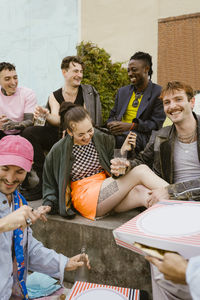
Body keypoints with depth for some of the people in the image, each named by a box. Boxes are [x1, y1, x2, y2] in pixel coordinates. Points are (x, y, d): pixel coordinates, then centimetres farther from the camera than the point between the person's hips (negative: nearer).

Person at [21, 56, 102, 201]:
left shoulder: (87, 92, 5)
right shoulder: (54, 96, 10)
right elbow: (57, 120, -6)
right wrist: (46, 114, -30)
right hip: (59, 135, 3)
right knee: (29, 133, -20)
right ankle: (44, 180, -18)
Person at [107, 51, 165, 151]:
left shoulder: (159, 93, 3)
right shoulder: (122, 91, 22)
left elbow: (157, 123, -5)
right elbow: (112, 116, 21)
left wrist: (130, 126, -17)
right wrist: (111, 124, -5)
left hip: (141, 136, -4)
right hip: (117, 133, 5)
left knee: (122, 137, -39)